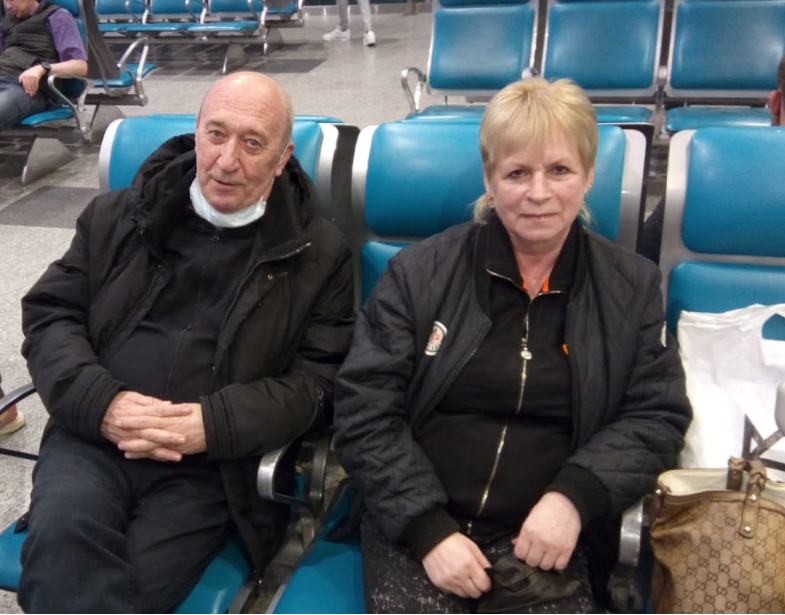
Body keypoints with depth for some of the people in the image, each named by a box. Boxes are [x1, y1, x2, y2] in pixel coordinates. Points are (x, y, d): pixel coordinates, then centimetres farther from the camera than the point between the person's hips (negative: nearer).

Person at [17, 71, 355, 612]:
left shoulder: (319, 253, 5)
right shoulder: (118, 216, 13)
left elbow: (319, 379, 0)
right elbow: (49, 313, 11)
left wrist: (211, 424, -15)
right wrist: (99, 401, -10)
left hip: (213, 465, -2)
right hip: (93, 436, 3)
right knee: (61, 537, -28)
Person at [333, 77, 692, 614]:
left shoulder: (633, 285, 7)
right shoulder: (420, 272, 2)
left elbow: (657, 415, 6)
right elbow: (365, 408, -1)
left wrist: (575, 496, -11)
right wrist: (429, 529, -11)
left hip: (548, 537, 2)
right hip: (416, 530, -1)